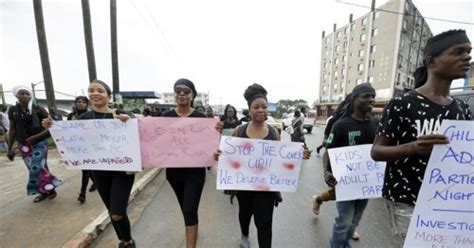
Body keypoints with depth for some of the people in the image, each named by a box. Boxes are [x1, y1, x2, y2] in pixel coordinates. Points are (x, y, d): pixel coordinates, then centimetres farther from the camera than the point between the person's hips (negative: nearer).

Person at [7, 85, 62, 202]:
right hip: (23, 145, 4)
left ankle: (50, 189, 11)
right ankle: (45, 191, 22)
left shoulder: (38, 109, -7)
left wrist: (37, 136, -18)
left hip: (39, 143, -4)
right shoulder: (12, 110, 4)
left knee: (37, 169, -8)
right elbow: (12, 129, 9)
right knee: (34, 169, 9)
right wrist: (10, 148, 9)